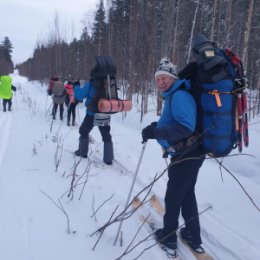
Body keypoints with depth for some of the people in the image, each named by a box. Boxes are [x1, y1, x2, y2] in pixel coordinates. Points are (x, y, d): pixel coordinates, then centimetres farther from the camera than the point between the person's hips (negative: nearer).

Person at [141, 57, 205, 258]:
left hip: (186, 157, -10)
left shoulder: (179, 96, -19)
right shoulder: (174, 96, 13)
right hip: (188, 155, 10)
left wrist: (156, 133, -32)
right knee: (187, 195, 21)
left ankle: (168, 237, 25)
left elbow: (186, 126, -32)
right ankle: (193, 237, 36)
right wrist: (158, 126, 7)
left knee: (173, 198, 6)